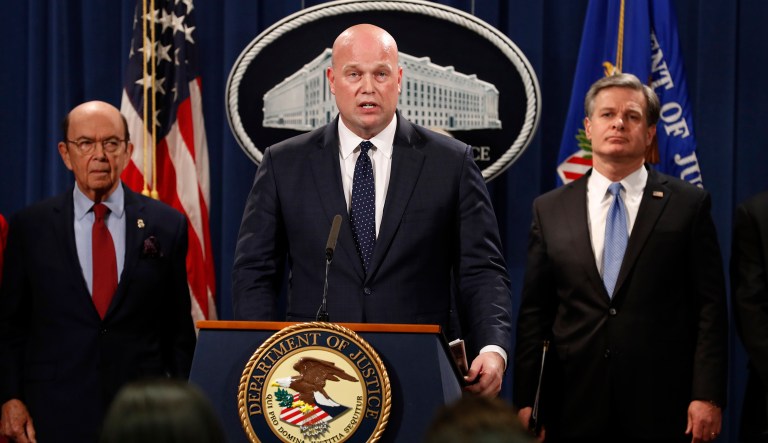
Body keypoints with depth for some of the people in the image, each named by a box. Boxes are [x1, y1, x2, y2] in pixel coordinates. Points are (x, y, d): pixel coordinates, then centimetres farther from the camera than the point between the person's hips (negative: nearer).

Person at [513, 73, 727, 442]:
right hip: (574, 408, 2)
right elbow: (534, 314, 8)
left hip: (661, 408, -2)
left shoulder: (688, 204, 3)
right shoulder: (549, 210, 9)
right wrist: (526, 403, 1)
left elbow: (709, 308, 0)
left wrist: (708, 397, -8)